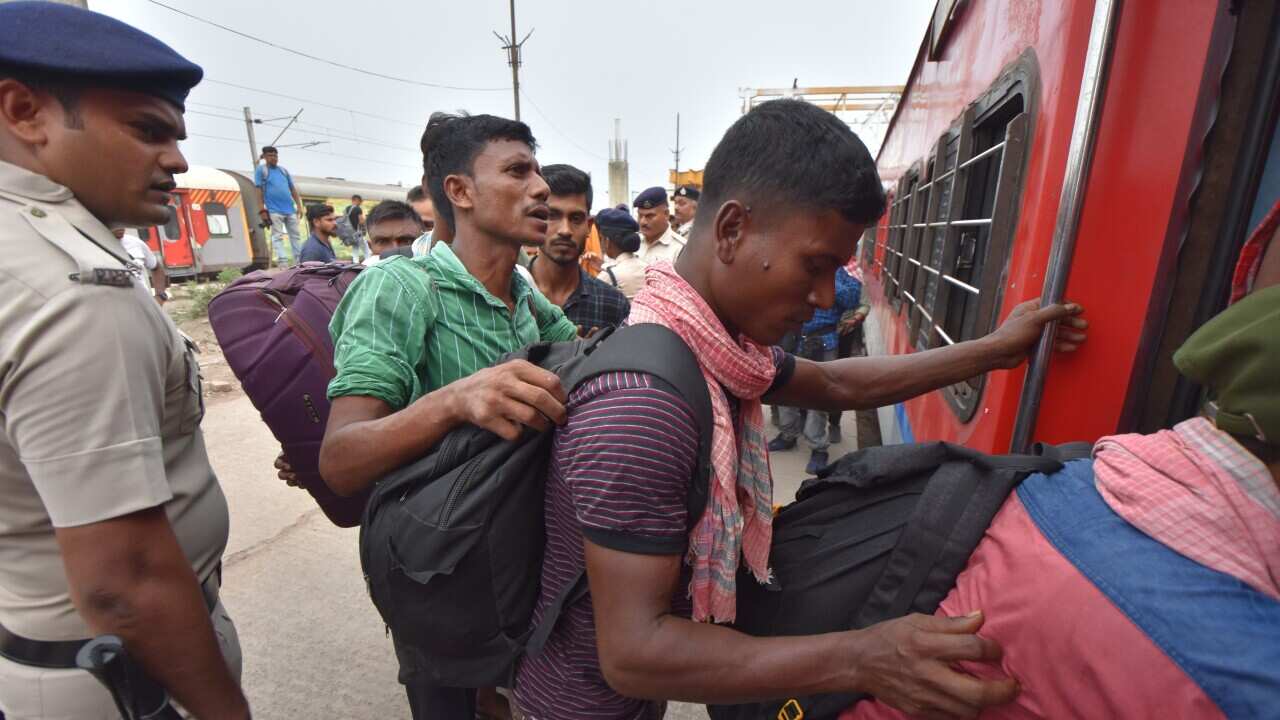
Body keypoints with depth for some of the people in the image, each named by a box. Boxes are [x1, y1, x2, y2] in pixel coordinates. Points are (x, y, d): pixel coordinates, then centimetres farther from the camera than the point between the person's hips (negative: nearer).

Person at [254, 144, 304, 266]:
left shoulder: (283, 170, 16)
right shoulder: (260, 170, 3)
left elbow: (293, 189, 17)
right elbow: (259, 191, -3)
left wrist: (299, 206, 7)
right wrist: (262, 210, -10)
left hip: (290, 209, 5)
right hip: (274, 210, -5)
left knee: (295, 236, 6)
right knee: (277, 237, -6)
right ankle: (282, 263, -9)